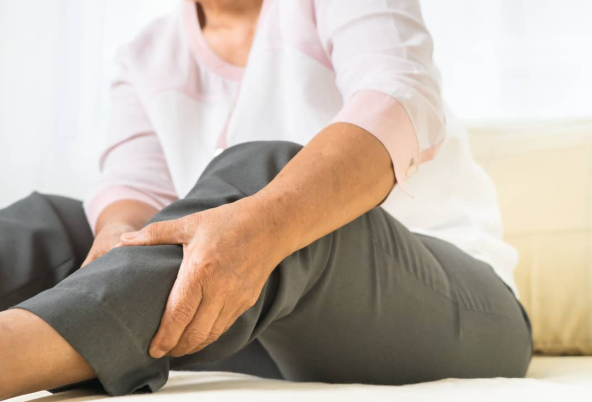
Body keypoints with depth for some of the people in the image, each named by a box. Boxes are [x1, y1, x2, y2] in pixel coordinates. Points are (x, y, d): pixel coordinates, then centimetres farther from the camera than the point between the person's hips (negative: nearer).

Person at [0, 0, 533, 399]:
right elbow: (134, 184, -4)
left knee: (258, 176, -33)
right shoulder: (146, 60, 13)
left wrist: (258, 225, -43)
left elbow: (400, 106, -24)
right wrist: (118, 235, -30)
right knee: (48, 223, -6)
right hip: (273, 339, 5)